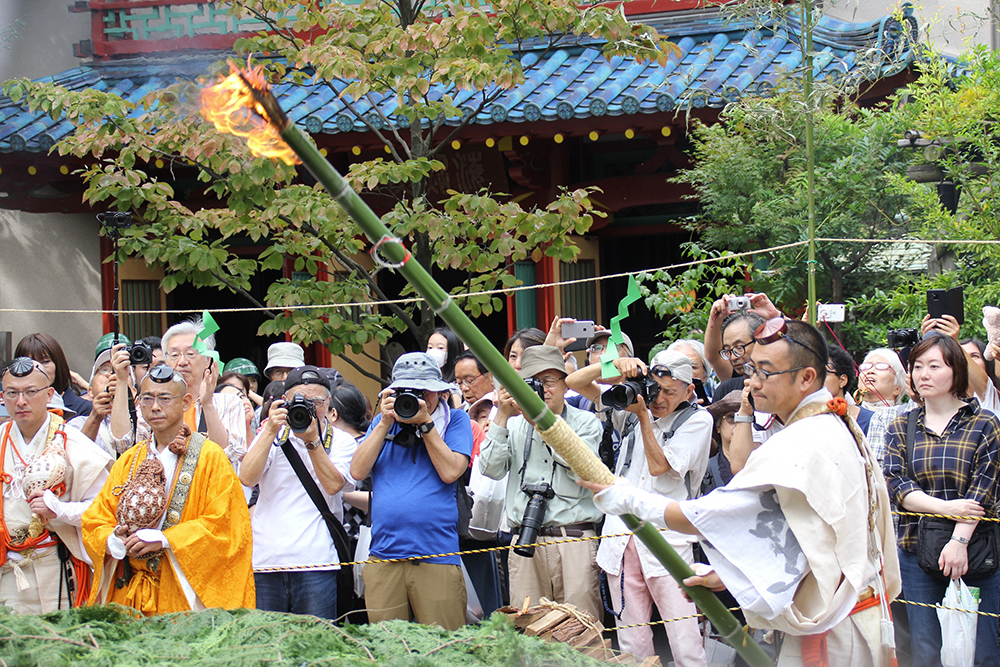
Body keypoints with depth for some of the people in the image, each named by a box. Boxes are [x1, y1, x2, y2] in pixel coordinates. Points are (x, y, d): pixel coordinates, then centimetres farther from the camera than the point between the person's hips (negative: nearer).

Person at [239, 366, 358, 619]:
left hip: (315, 560, -2)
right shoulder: (271, 435, 13)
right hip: (265, 559, 2)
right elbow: (247, 478, -3)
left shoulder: (341, 441, 9)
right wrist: (271, 432, -8)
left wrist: (312, 440, -13)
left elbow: (333, 485, -8)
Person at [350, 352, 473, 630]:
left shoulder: (455, 420, 7)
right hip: (384, 555, 3)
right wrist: (385, 423, 0)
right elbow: (358, 471, 5)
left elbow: (451, 472, -7)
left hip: (437, 555, -3)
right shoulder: (382, 421, 16)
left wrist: (425, 422, -8)